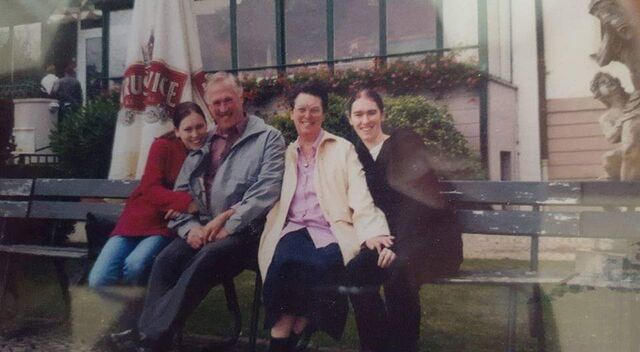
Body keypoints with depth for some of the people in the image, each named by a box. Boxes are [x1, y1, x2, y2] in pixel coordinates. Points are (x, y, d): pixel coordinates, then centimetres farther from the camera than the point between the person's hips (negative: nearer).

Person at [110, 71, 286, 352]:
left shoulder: (268, 138, 3)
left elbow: (268, 189, -10)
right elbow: (180, 192, 15)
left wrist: (228, 225, -17)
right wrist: (190, 226, -5)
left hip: (245, 231, -5)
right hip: (202, 230, 5)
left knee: (206, 259, -32)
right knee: (166, 259, -24)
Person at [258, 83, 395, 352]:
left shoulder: (343, 149, 8)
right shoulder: (285, 154, 19)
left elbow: (360, 197, -3)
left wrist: (373, 234, -21)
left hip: (331, 231, -2)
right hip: (292, 229, 2)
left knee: (320, 265, -35)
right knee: (286, 260, -33)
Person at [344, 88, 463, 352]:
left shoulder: (406, 142, 0)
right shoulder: (357, 155, 15)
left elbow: (418, 197, -10)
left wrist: (395, 242, -19)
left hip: (430, 234, -4)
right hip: (387, 238, 4)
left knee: (398, 269, -35)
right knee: (355, 269, -27)